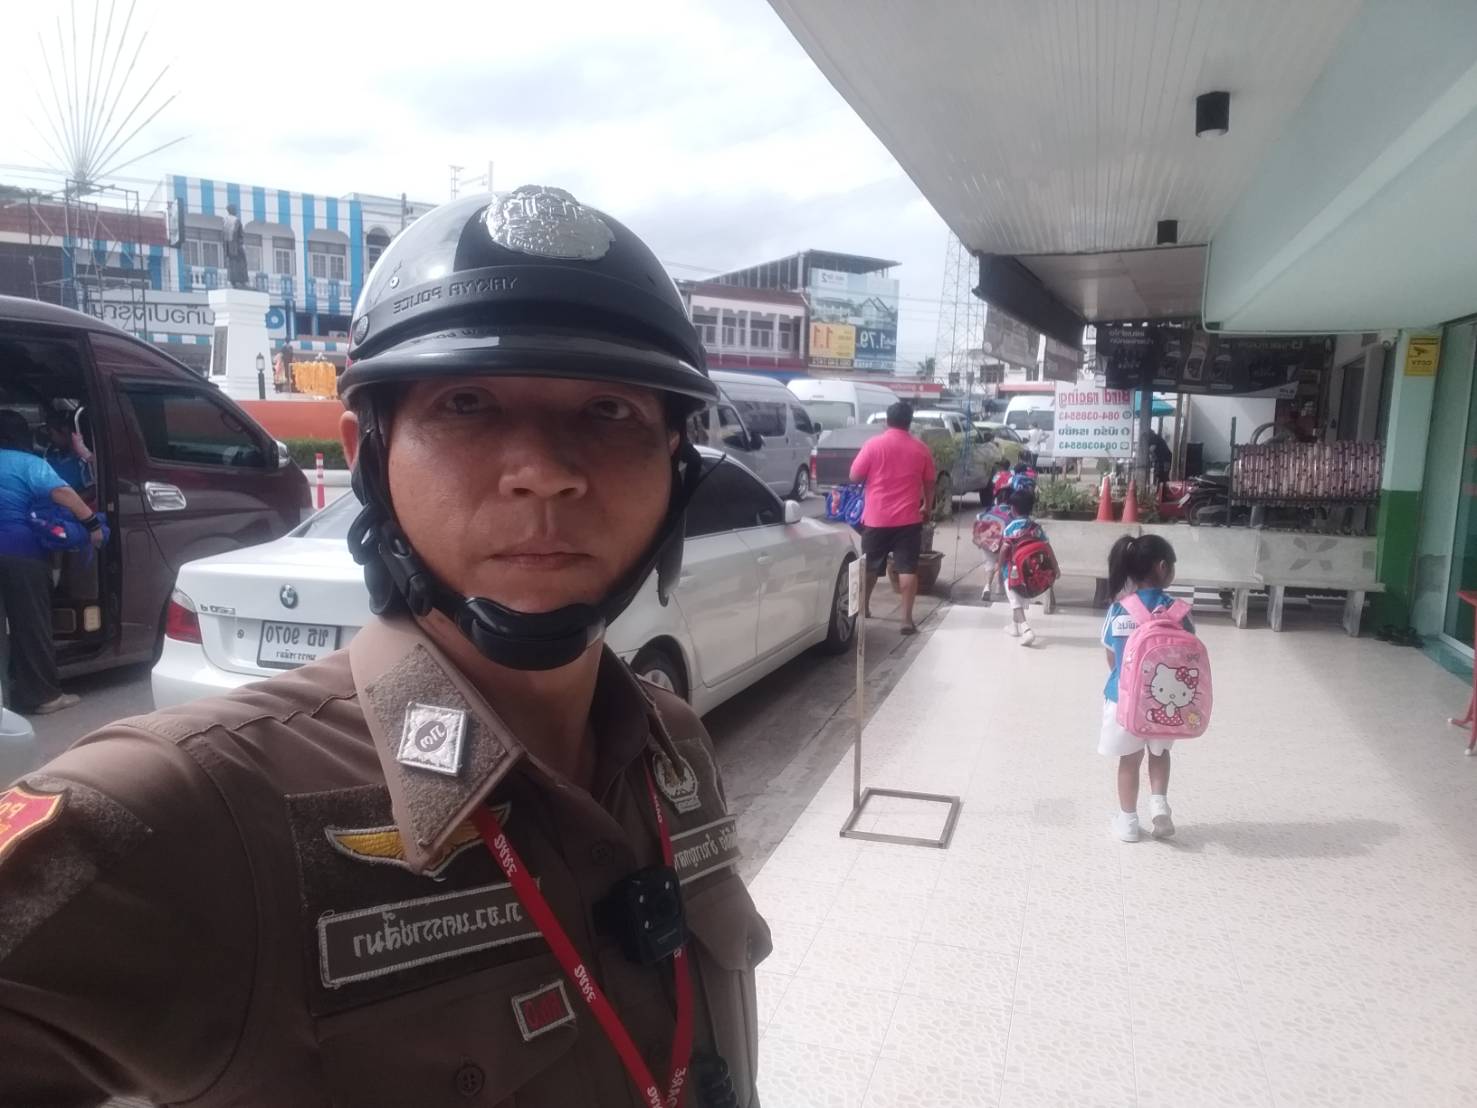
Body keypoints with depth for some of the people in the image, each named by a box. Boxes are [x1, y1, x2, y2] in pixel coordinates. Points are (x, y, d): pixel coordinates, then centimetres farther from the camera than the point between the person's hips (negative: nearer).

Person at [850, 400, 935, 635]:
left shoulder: (873, 445, -6)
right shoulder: (921, 448, 1)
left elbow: (854, 477, 0)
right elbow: (929, 483, 9)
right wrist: (927, 506, 25)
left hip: (876, 517, 0)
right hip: (908, 518, 0)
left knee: (870, 566, 16)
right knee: (907, 568, 0)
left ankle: (863, 607, 31)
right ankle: (907, 619, -3)